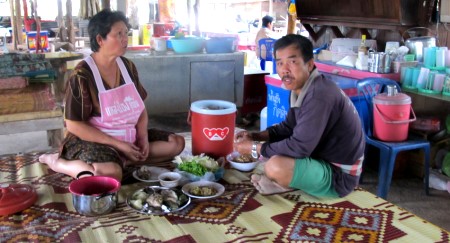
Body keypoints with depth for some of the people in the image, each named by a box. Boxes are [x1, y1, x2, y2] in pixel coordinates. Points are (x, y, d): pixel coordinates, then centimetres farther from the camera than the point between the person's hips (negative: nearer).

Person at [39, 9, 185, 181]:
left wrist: (143, 138, -8)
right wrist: (118, 145, -20)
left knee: (177, 143, 0)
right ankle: (56, 162, -9)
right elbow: (74, 125, -17)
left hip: (129, 137, 7)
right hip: (94, 141, -7)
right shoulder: (82, 75, -16)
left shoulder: (127, 66, 4)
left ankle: (123, 161, -12)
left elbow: (140, 107, 11)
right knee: (111, 174, -36)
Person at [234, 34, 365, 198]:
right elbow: (288, 128, 16)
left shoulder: (319, 95, -27)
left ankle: (286, 184, -2)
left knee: (276, 166, -32)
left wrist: (254, 148, -17)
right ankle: (293, 182, 5)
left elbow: (299, 147, -29)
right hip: (323, 160, 10)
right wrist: (256, 136, 0)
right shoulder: (301, 87, 3)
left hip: (338, 175, -10)